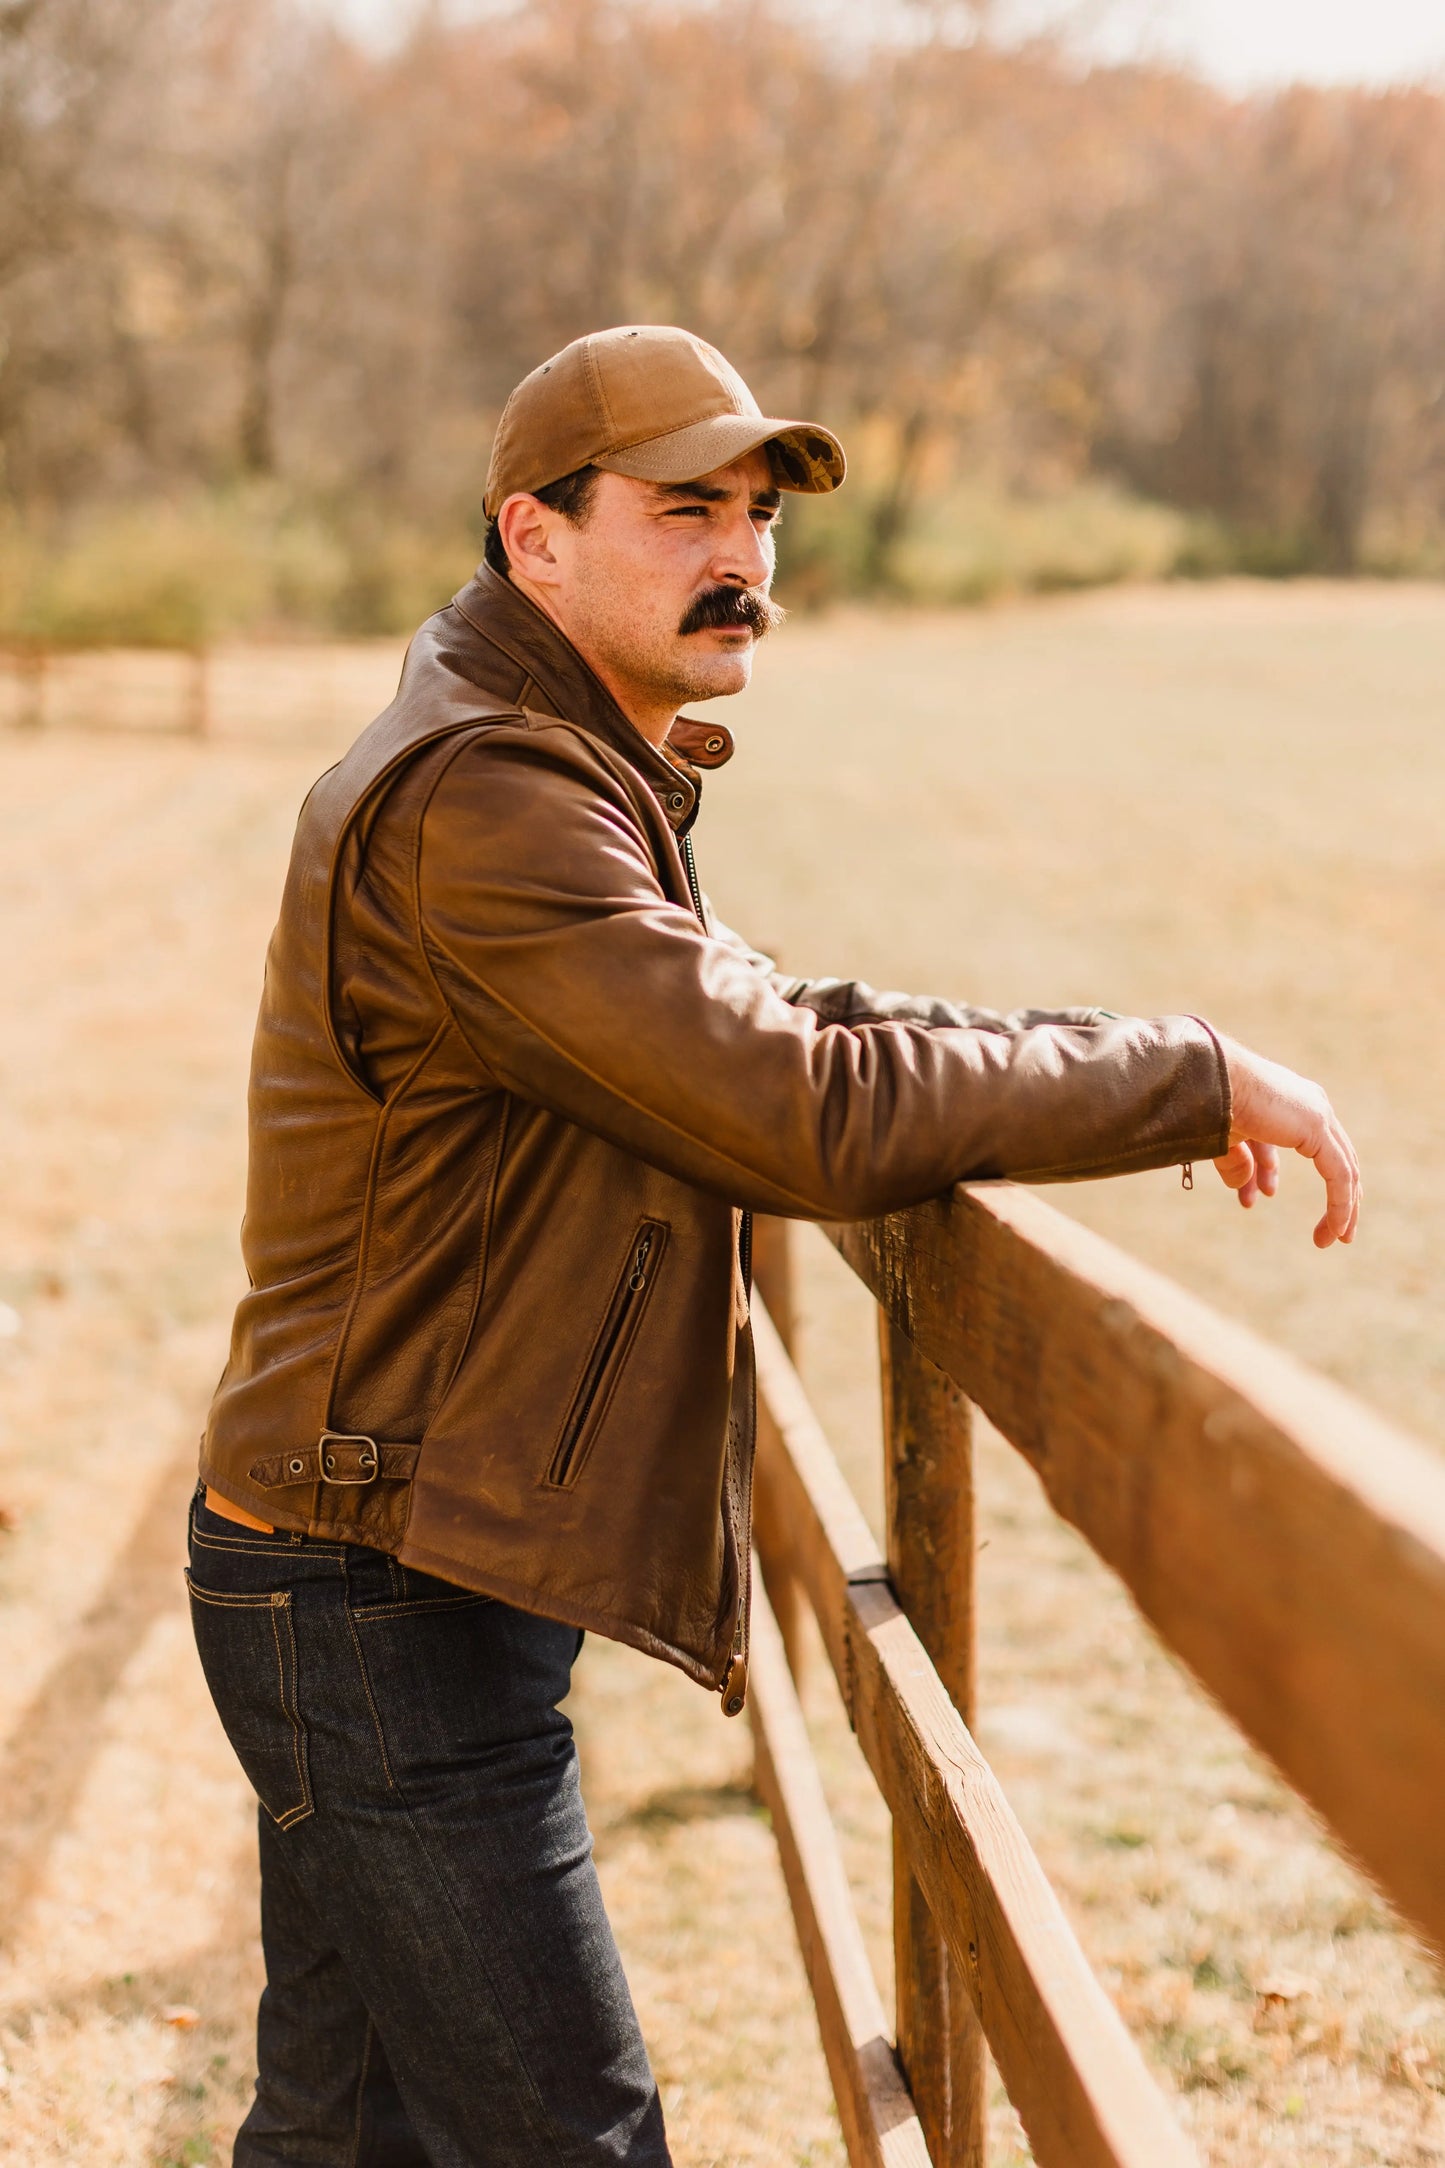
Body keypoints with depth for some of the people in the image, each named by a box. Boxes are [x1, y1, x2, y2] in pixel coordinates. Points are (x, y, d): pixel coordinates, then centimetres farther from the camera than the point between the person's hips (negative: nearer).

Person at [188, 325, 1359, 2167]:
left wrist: (1095, 1080, 4)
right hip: (387, 1595, -10)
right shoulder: (478, 800, -21)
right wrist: (1192, 1080, -20)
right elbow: (804, 1114, -28)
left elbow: (735, 1034, 18)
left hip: (357, 1582, 10)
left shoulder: (552, 773, 14)